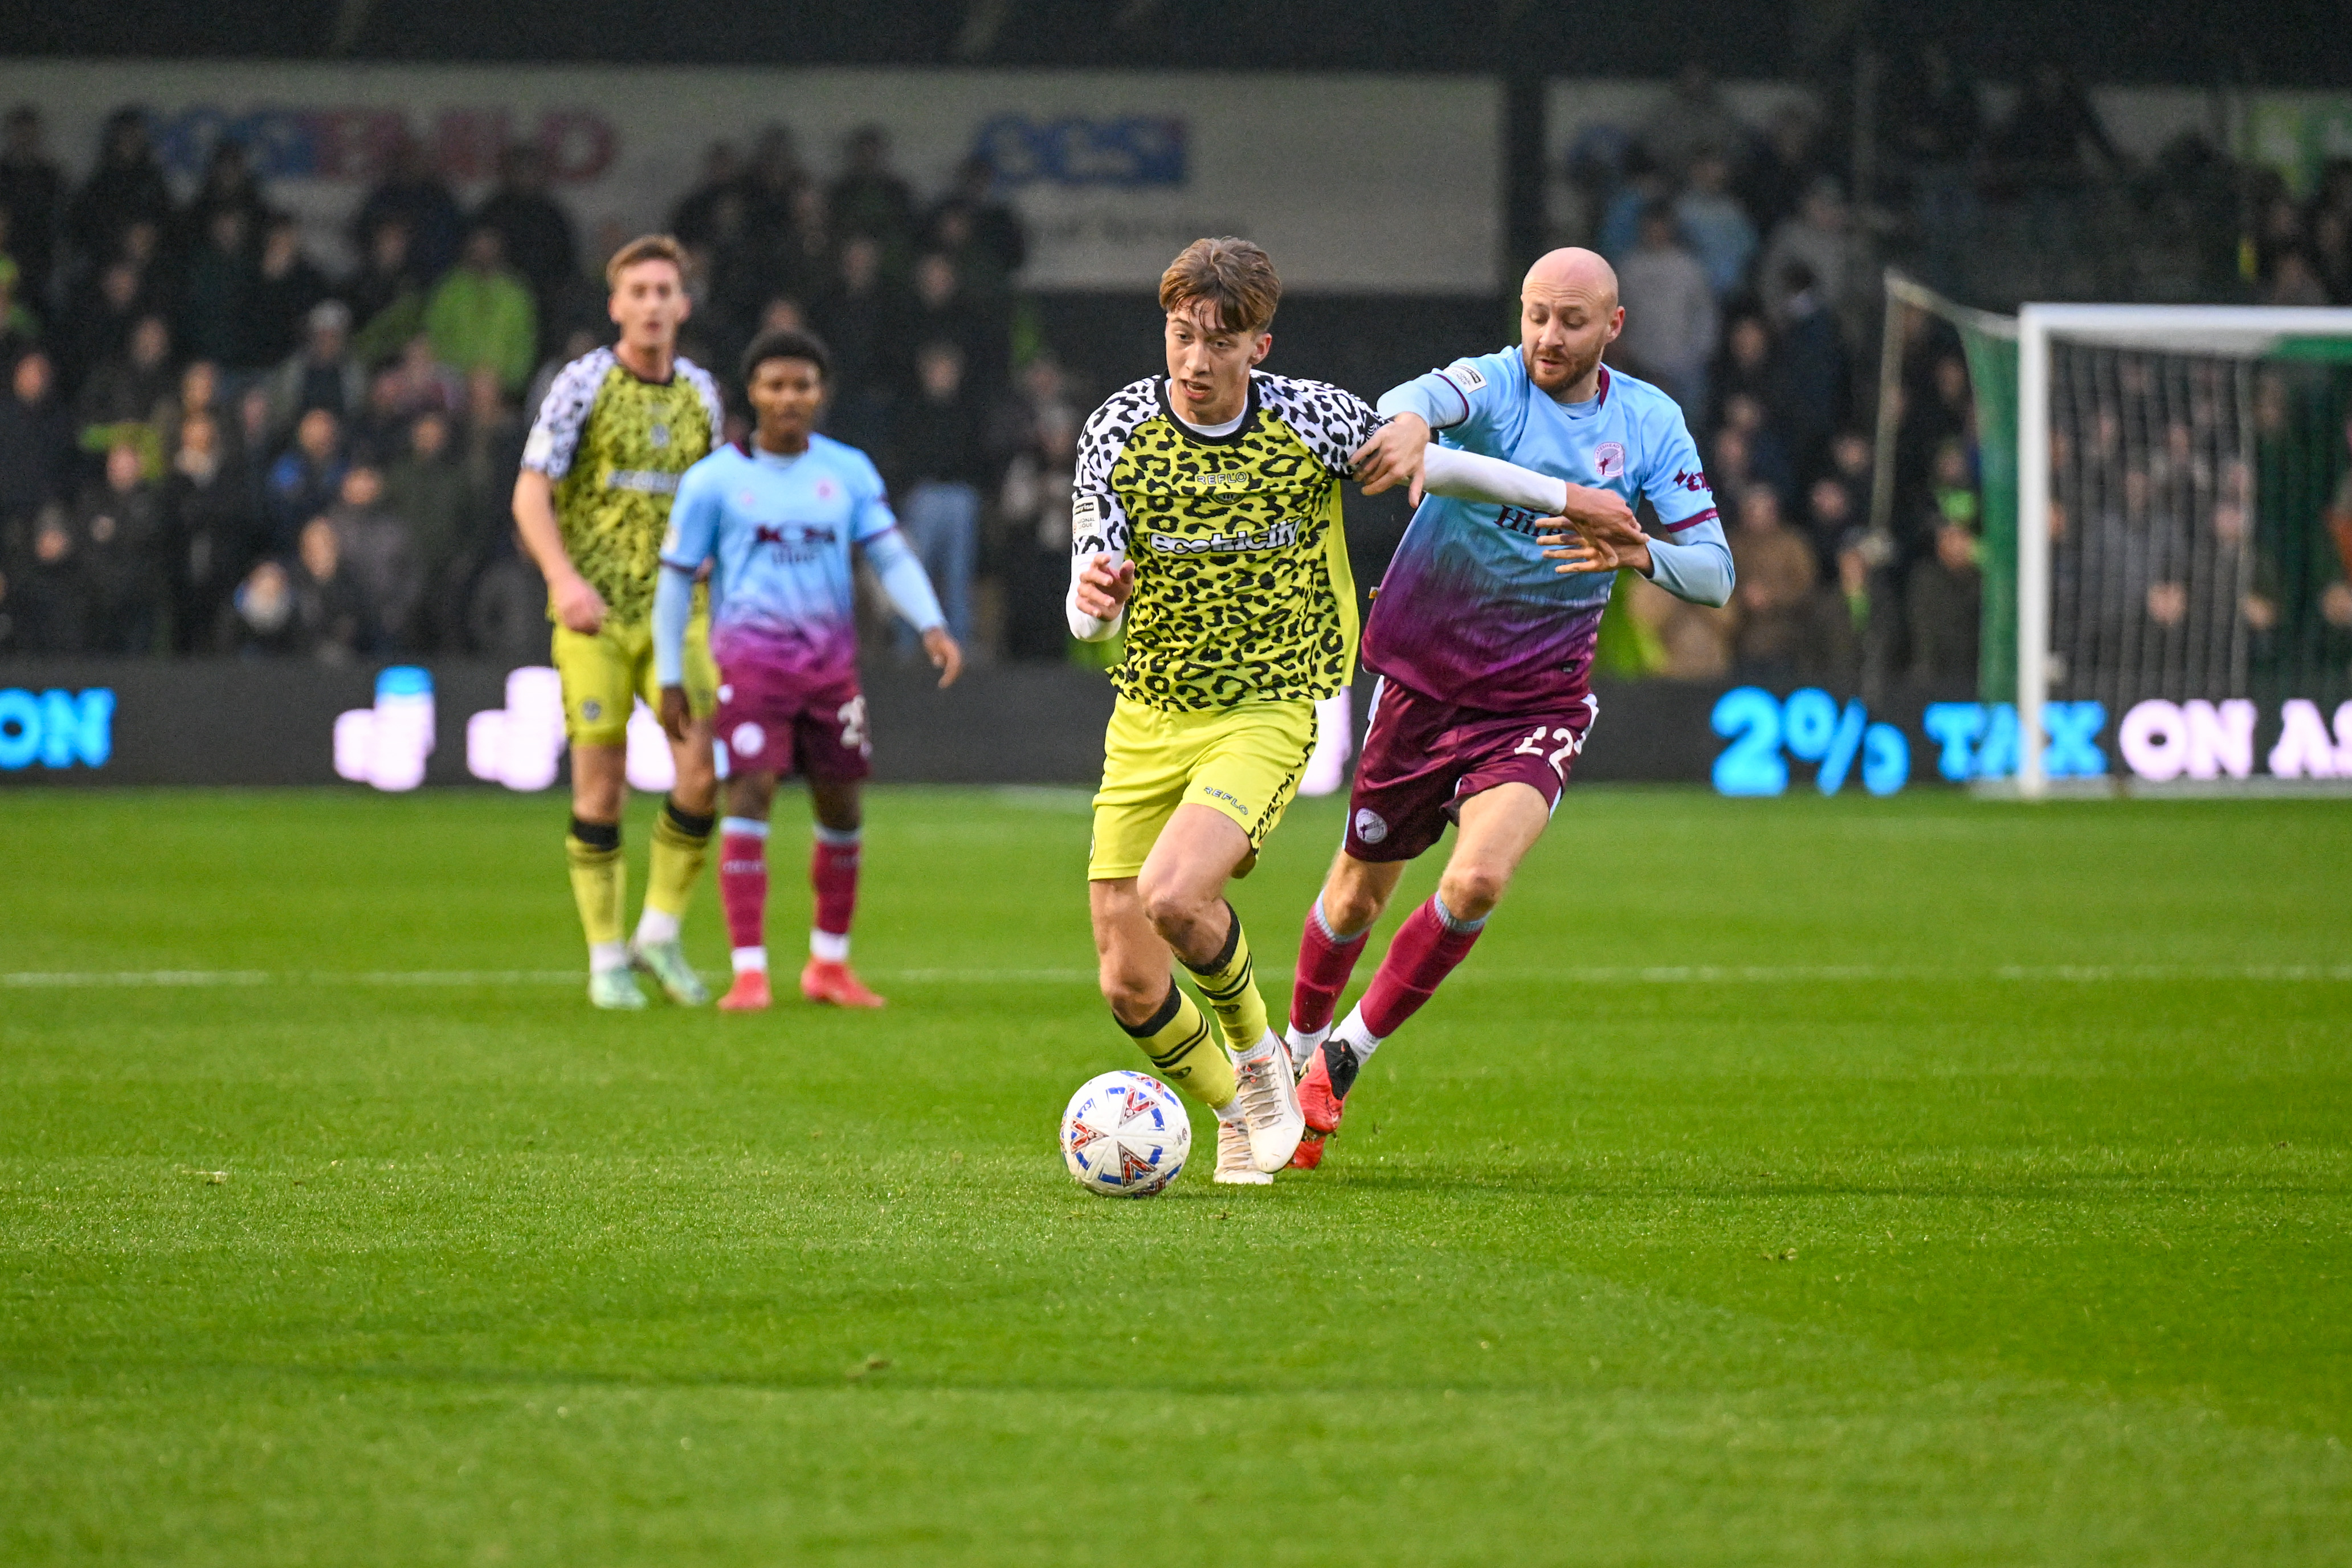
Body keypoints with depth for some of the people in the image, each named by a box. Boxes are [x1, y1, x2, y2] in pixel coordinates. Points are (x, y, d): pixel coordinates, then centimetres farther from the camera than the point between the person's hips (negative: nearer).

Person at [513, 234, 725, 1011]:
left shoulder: (700, 391, 9)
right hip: (595, 612, -4)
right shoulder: (584, 382, -5)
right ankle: (606, 960, 8)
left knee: (704, 770, -10)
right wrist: (564, 578, -21)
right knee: (600, 785, -2)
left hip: (677, 611, 4)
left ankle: (660, 935, 7)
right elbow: (531, 491, -8)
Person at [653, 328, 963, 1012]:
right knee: (749, 797, -13)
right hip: (751, 662, -3)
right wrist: (669, 679, 4)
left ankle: (829, 965, 23)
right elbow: (675, 579, 7)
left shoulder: (849, 472, 9)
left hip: (831, 663, 3)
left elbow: (892, 557, 5)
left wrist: (932, 627, -12)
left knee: (842, 811, 7)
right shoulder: (714, 480, 2)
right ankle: (749, 973, -13)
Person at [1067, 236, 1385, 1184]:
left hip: (1266, 712, -3)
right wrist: (1093, 598, -33)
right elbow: (1090, 614, -12)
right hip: (1148, 717, 3)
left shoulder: (1316, 420, -10)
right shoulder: (1118, 431, -8)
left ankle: (1256, 1054, 2)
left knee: (1171, 894, -29)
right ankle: (1235, 1113, 28)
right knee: (1129, 987, -1)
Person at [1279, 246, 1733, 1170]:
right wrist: (1407, 424, -62)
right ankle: (1297, 1052, 39)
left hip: (1539, 701, 1)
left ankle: (1348, 1055, 0)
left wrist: (1640, 553, -26)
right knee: (1359, 894, 10)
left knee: (1477, 882, -21)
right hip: (1422, 674, -1)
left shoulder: (1650, 424, -1)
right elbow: (1423, 401, -36)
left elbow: (1714, 572, -4)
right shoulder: (1493, 384, -11)